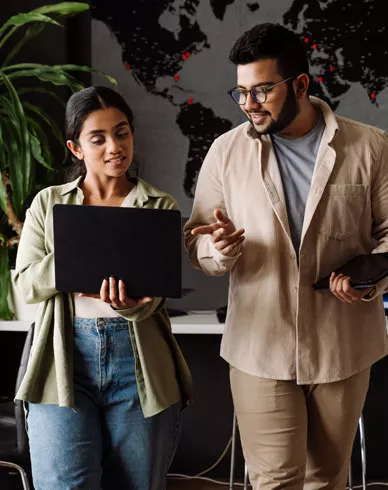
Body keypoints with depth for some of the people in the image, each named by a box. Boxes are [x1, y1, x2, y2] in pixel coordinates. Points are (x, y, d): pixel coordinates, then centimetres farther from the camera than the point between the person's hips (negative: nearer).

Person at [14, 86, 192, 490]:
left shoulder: (160, 207, 6)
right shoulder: (48, 204, 10)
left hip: (138, 366, 0)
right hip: (64, 365, 0)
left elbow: (150, 297, -5)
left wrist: (125, 301, -30)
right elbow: (26, 283, 0)